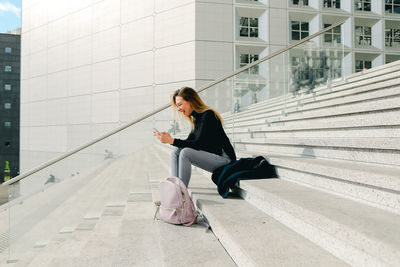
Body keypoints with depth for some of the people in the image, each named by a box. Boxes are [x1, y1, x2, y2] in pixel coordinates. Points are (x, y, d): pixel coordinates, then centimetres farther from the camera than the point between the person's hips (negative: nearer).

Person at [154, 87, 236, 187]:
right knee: (176, 151, -1)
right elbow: (189, 142, 8)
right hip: (211, 157, 9)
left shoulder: (208, 115, -16)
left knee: (186, 153, -25)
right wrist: (168, 139, -6)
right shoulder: (196, 118, 11)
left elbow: (198, 145, -21)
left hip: (225, 159, -9)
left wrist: (172, 140, -22)